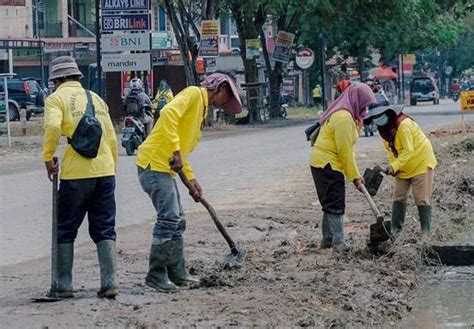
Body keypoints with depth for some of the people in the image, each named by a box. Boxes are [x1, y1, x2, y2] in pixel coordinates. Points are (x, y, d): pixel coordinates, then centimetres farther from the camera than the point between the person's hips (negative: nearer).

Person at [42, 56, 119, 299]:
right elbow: (112, 138, 16)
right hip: (105, 172, 5)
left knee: (65, 231, 8)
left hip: (76, 174, -5)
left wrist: (48, 158, -8)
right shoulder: (96, 98, 18)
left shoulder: (57, 98, 0)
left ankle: (64, 286, 8)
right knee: (104, 231, 9)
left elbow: (53, 126, -20)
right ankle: (109, 284, 1)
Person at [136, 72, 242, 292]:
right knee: (169, 219, -12)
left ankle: (177, 273, 22)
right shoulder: (193, 93, -7)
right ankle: (156, 275, -7)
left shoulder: (202, 109, 22)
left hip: (165, 167, 10)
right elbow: (169, 113, -26)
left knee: (177, 221, 15)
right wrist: (175, 151, -28)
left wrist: (192, 179, 17)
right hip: (154, 163, -10)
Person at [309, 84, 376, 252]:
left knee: (331, 204, 15)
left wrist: (355, 174, 13)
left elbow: (346, 149, 16)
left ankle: (327, 239, 21)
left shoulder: (342, 114, 15)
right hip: (328, 165, -10)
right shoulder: (344, 118, -18)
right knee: (336, 205, -7)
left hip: (321, 163, 10)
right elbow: (345, 151, -18)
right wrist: (354, 176, -11)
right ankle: (338, 242, -6)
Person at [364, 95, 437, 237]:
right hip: (403, 167, 8)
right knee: (399, 197, 6)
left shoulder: (404, 124, -27)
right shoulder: (384, 129, -1)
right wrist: (393, 166, -9)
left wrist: (394, 166, -33)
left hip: (421, 162, -8)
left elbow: (408, 151, -28)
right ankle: (395, 229, 10)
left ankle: (426, 231, -1)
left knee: (422, 198, -7)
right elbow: (390, 149, 5)